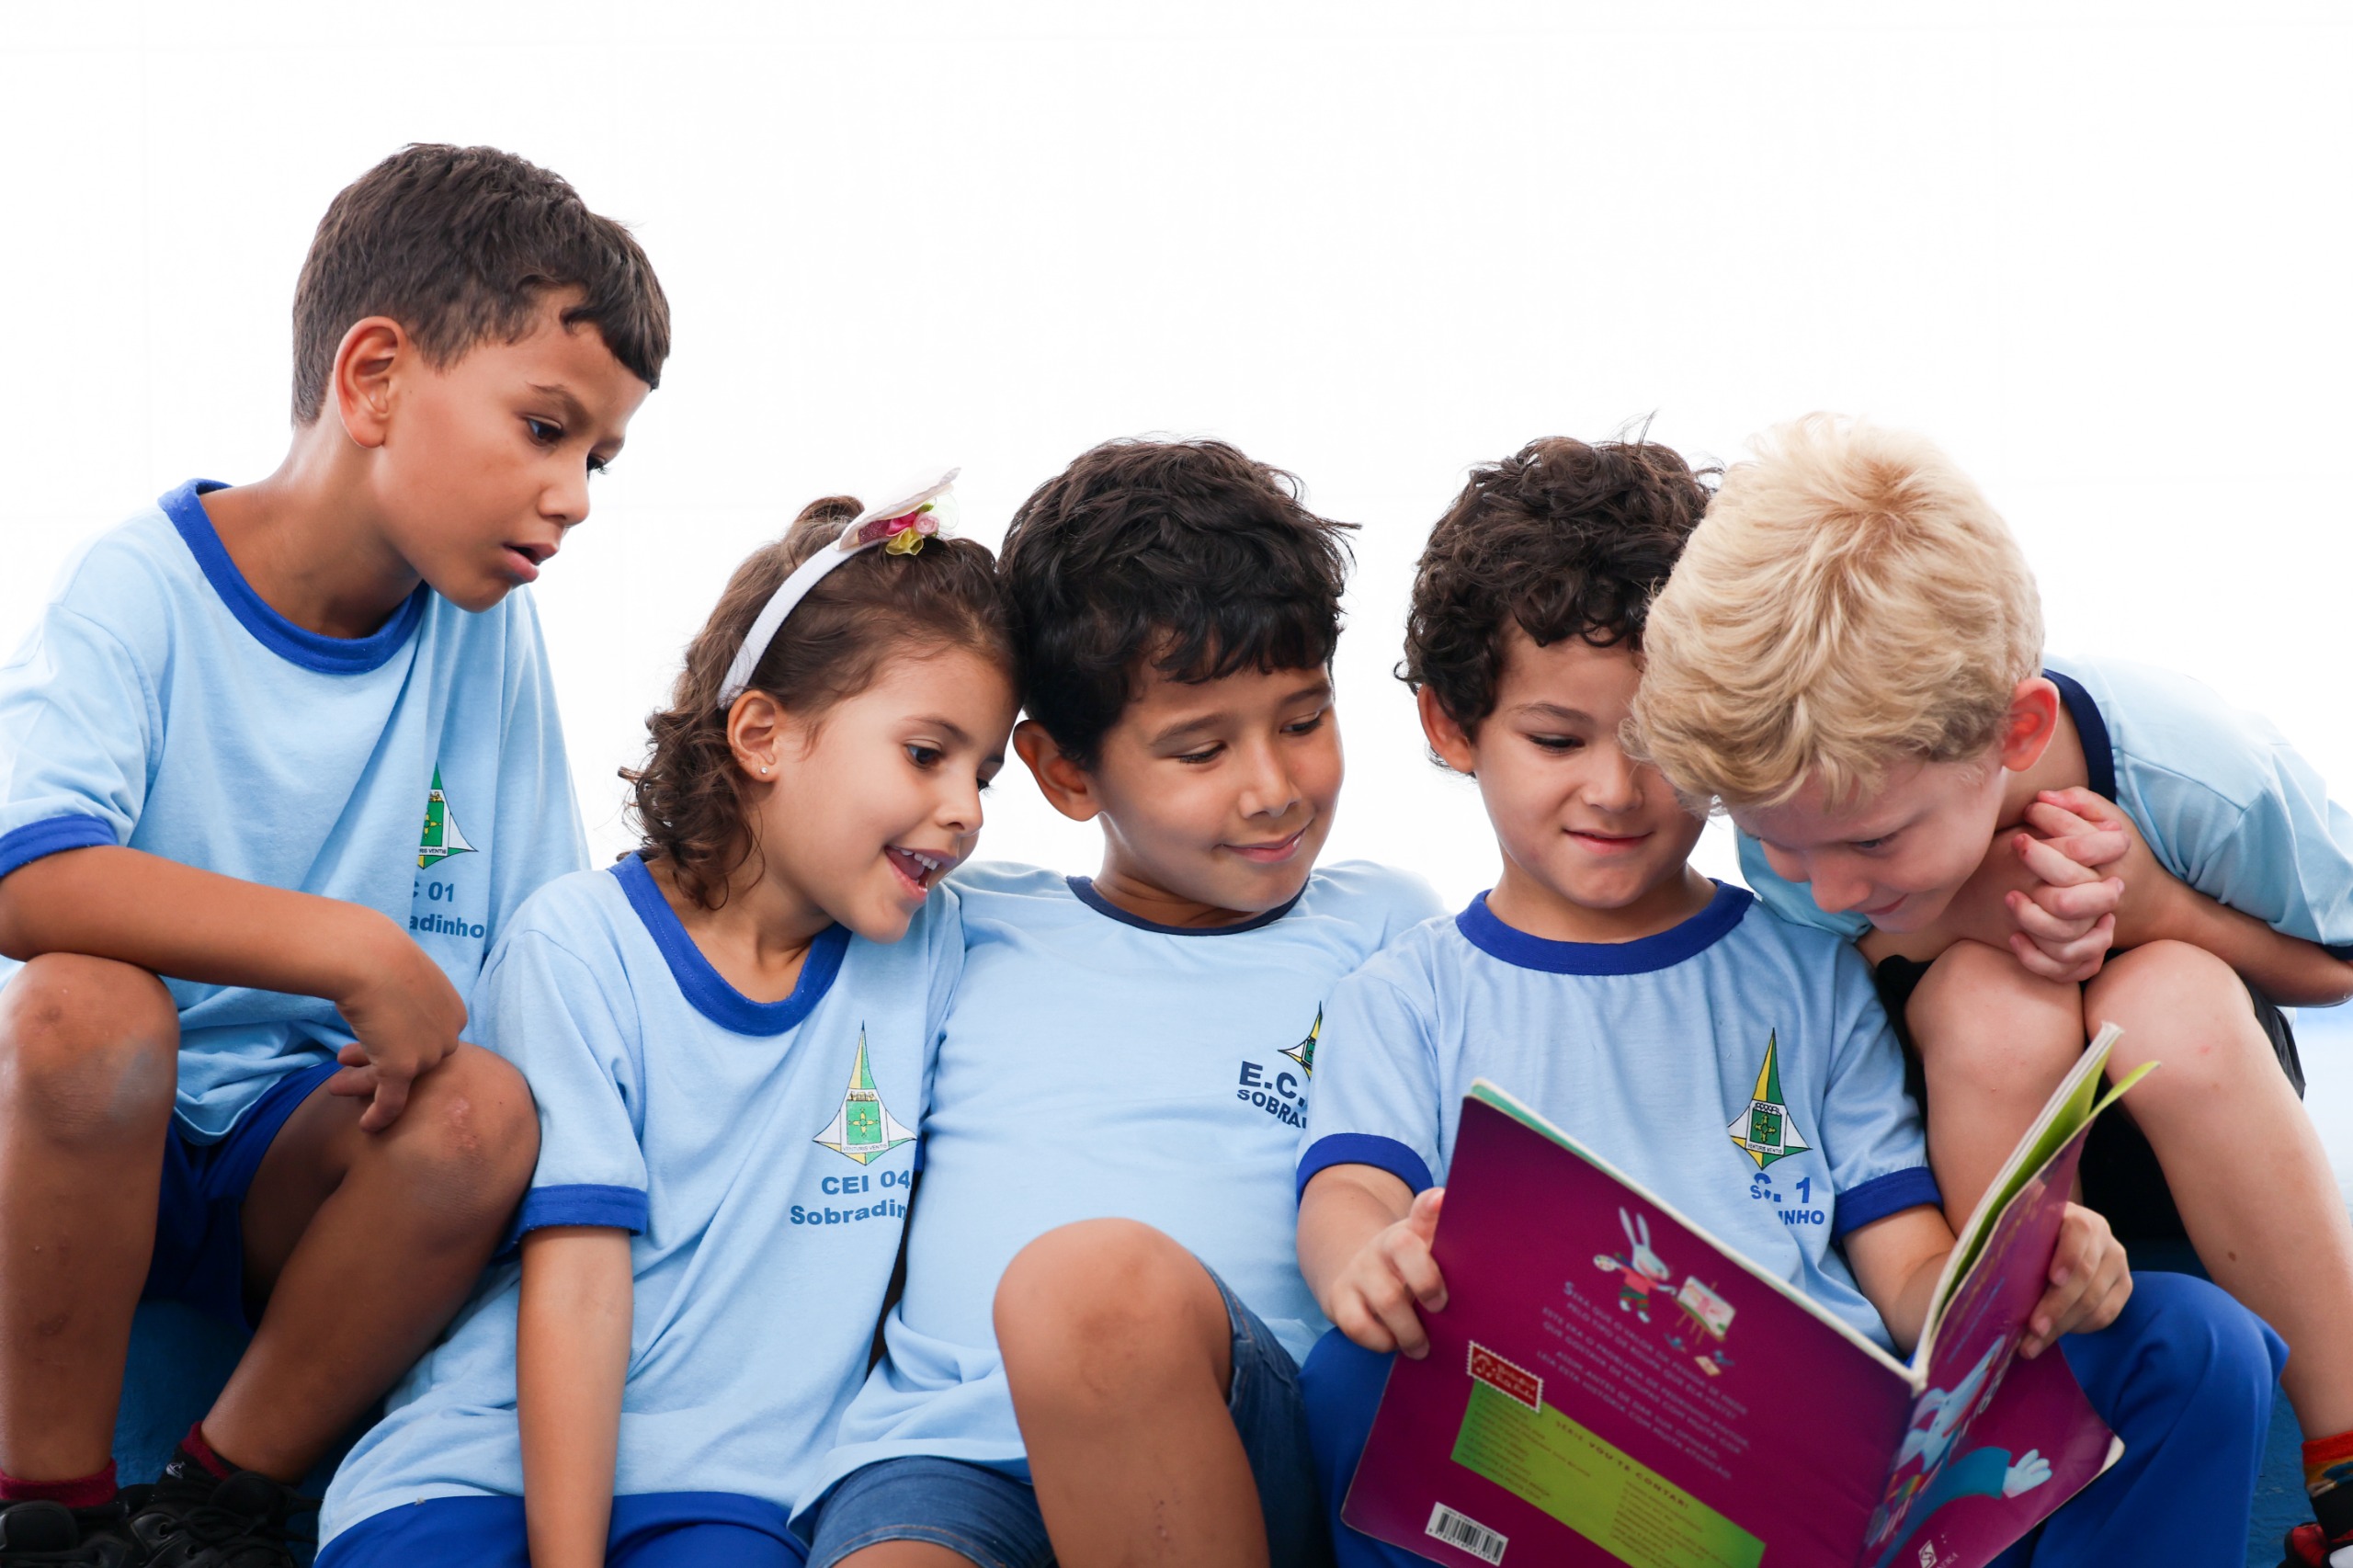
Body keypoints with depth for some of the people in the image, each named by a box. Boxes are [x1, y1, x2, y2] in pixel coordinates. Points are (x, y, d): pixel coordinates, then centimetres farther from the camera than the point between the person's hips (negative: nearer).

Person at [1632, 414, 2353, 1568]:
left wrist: (2152, 906, -31)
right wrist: (1939, 926, -32)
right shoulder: (1798, 828, -27)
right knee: (1989, 1003, -34)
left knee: (2168, 1002, -35)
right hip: (1971, 1125, 0)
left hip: (2189, 1094, 0)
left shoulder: (2200, 780, -29)